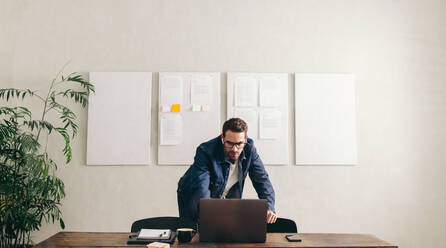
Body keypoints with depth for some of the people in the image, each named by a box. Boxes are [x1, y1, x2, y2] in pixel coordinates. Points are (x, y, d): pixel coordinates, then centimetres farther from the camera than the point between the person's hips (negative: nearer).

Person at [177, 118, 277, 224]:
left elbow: (262, 179, -12)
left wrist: (269, 207, -27)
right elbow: (201, 189, -40)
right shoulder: (205, 151, -31)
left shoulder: (249, 148, -17)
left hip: (224, 199, 4)